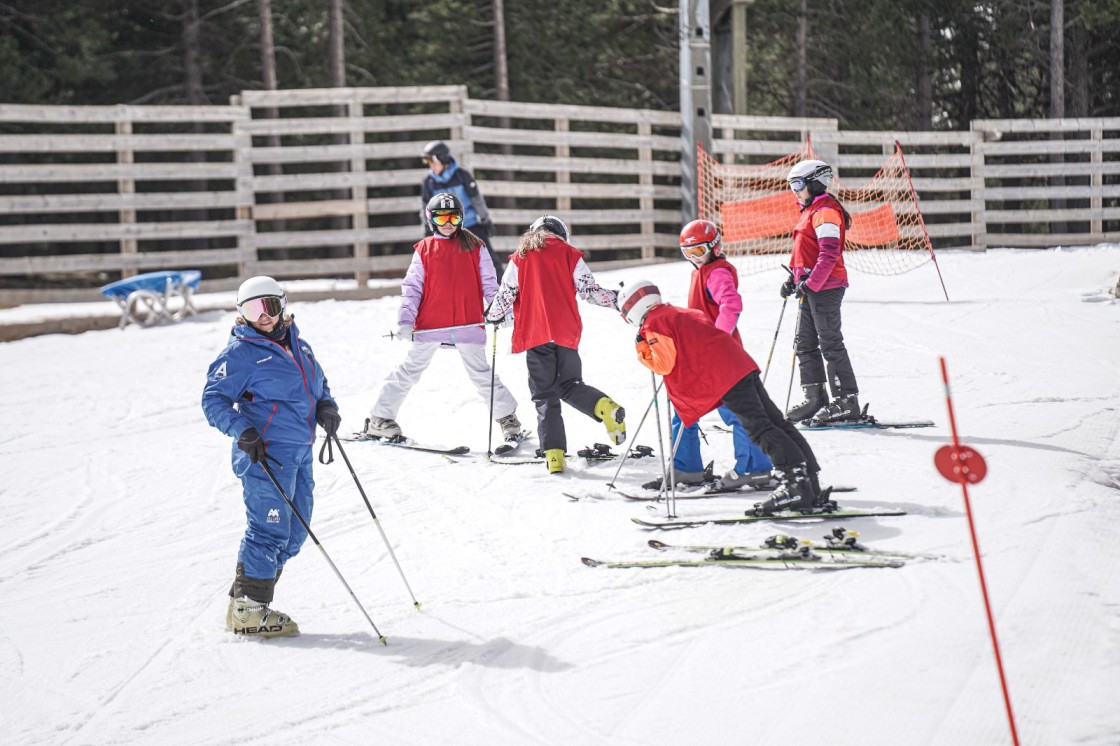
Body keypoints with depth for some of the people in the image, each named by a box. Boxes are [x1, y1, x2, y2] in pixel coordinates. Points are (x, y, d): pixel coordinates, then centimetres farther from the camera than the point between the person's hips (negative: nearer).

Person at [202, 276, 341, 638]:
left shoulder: (298, 346, 16)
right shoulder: (240, 353, -7)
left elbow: (319, 384, 28)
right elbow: (214, 400, -9)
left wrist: (327, 406, 6)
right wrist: (242, 431, -24)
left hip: (300, 453, 8)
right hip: (265, 455, -8)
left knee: (294, 533, 11)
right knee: (270, 529, -10)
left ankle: (247, 598, 19)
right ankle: (249, 611, -3)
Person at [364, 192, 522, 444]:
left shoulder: (474, 247, 7)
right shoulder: (424, 249, 5)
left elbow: (488, 282, 9)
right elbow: (411, 287, 4)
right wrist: (405, 321, -5)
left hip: (468, 324, 0)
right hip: (429, 325, 0)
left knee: (481, 373, 1)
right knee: (409, 371, 6)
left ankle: (508, 418, 14)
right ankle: (380, 419, 14)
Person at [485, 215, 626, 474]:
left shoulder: (520, 257, 7)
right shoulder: (569, 254, 9)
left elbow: (505, 295, 5)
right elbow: (589, 290, 4)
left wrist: (494, 316, 24)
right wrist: (615, 299, 20)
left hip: (535, 333, -1)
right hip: (566, 333, 1)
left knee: (545, 396, 4)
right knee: (570, 385, 15)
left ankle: (554, 454, -9)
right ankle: (605, 407, -16)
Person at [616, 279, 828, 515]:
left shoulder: (653, 324, 2)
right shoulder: (682, 313, 30)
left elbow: (665, 364, -6)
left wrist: (643, 351, 10)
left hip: (722, 375, -8)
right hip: (742, 363, 8)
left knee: (759, 427, -14)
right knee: (776, 421, 4)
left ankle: (796, 483, -23)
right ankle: (811, 490, 3)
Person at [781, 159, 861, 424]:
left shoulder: (826, 212, -13)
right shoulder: (810, 211, 18)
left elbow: (829, 253, -21)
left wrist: (811, 283, -24)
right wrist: (793, 279, 16)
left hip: (826, 287, -10)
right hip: (810, 287, 10)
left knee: (830, 344, -9)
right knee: (805, 343, 11)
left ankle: (847, 400, -6)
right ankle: (815, 399, 15)